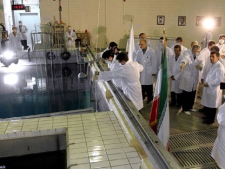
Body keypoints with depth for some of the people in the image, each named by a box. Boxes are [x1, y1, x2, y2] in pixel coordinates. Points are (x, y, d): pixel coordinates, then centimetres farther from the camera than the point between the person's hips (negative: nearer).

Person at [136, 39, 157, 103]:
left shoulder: (151, 51, -9)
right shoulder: (139, 52, 1)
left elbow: (154, 62, -7)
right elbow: (137, 62, 7)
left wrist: (154, 72, -5)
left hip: (149, 72, -3)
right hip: (141, 72, 3)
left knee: (149, 85, 7)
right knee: (142, 84, 3)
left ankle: (150, 98, 22)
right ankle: (142, 97, 19)